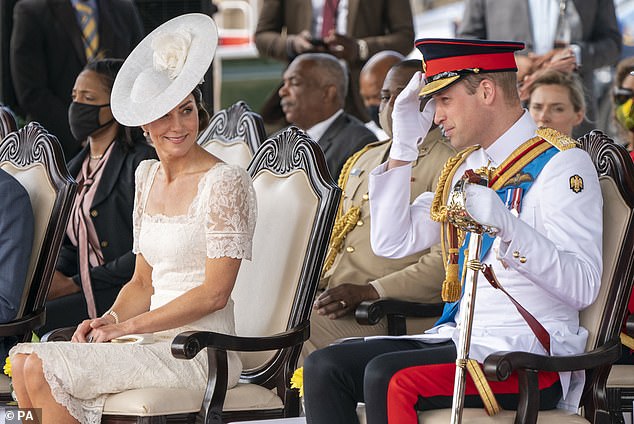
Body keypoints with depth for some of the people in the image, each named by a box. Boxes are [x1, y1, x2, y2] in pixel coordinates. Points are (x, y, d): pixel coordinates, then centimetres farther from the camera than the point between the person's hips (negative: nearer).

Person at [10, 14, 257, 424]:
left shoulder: (225, 182, -10)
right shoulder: (148, 176, 15)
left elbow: (214, 293, -14)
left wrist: (127, 326, -13)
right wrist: (109, 319, -3)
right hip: (156, 340, 8)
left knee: (43, 369, -19)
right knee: (24, 358, -11)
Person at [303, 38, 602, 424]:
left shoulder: (560, 164, -8)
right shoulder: (466, 168, 18)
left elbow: (583, 287, -17)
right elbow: (391, 242, 16)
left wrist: (508, 225, -32)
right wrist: (404, 142, 10)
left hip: (531, 352, -8)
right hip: (459, 336, 8)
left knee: (388, 377, -29)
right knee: (324, 366, -8)